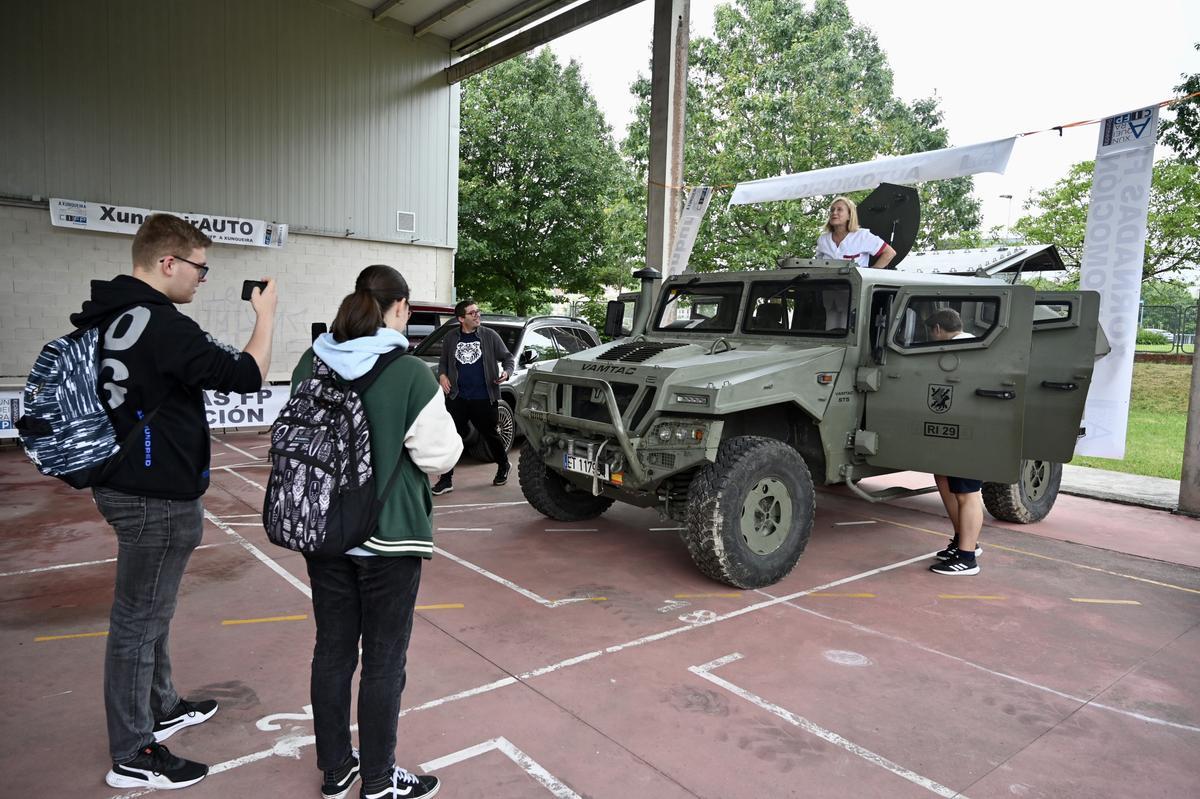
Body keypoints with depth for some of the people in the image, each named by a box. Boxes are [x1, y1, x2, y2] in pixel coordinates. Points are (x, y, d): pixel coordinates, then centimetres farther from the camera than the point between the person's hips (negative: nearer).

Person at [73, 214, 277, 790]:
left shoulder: (106, 315, 7)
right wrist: (265, 315, -10)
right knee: (139, 620, 2)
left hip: (124, 482, 10)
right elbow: (248, 375, -22)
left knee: (149, 610, 22)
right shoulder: (162, 325, -24)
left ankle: (162, 708, 40)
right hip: (157, 497, -10)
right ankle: (133, 756, 18)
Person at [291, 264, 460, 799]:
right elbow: (439, 455, -15)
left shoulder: (310, 365, 0)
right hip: (387, 537, -5)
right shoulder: (409, 374, -19)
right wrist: (436, 407, 2)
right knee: (383, 661, 10)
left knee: (332, 651, 18)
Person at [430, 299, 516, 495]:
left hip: (483, 398, -1)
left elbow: (507, 357, 6)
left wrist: (506, 372, -14)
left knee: (491, 435, 11)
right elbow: (443, 361, 19)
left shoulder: (490, 335, 1)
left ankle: (503, 467, 36)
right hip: (457, 398, 2)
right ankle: (446, 479, 5)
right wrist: (442, 375, -1)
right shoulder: (450, 338, 8)